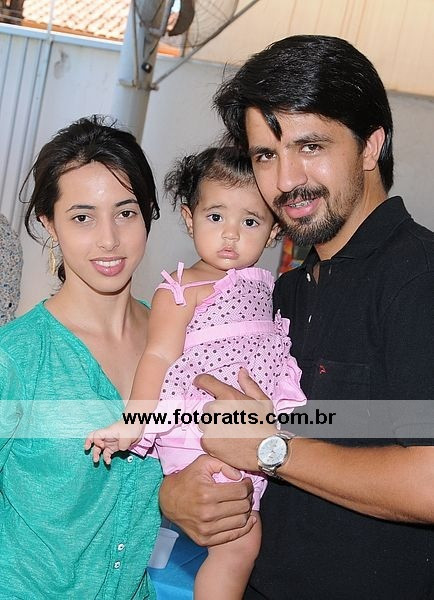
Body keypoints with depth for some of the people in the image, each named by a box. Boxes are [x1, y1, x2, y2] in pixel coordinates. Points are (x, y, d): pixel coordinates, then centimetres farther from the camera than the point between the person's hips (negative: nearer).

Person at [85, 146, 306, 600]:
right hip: (202, 442, -7)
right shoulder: (183, 290, -6)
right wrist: (133, 423, -25)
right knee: (239, 542, -11)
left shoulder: (263, 285, 15)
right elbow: (159, 356, -15)